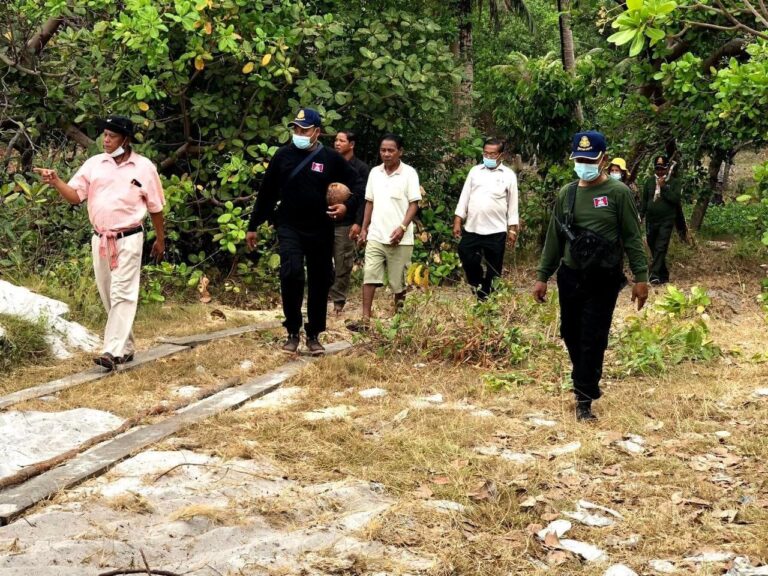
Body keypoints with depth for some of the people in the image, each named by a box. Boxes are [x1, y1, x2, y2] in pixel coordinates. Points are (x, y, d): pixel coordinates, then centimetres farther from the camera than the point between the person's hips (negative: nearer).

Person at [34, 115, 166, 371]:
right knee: (108, 296, 10)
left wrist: (160, 239, 11)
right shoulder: (94, 163, 4)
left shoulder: (144, 167, -3)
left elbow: (155, 207, 5)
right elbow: (75, 195, -1)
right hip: (100, 239, 5)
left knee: (122, 294, -9)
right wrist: (55, 181, -19)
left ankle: (113, 351, -14)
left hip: (128, 239, -4)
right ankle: (126, 347, 22)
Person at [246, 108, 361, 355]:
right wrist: (253, 226, 10)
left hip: (321, 230, 1)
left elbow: (356, 184, 7)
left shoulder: (331, 158, -2)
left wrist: (348, 206, -14)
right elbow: (266, 193, 8)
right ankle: (293, 332, -4)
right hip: (289, 228, -1)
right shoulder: (283, 156, 0)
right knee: (291, 274, -19)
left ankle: (314, 335, 22)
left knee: (320, 283, 6)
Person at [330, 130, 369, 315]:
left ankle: (338, 301, 10)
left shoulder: (361, 168, 0)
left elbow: (363, 198, -6)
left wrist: (358, 223, -14)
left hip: (345, 224, -3)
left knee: (343, 265, 2)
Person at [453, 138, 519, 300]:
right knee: (468, 261, 2)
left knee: (493, 269, 6)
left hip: (496, 231, -2)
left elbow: (513, 204, 3)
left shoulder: (508, 175, 1)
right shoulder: (475, 171, 7)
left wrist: (512, 230, -1)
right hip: (471, 229, 2)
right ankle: (478, 284, 26)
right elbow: (464, 197, 8)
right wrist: (457, 222, 2)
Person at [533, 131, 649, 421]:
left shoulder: (618, 193, -6)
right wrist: (542, 276, 10)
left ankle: (584, 399, 3)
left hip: (604, 280, -4)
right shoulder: (567, 194, 7)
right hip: (570, 277, 4)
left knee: (593, 340, -5)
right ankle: (587, 383, 34)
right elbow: (554, 238, 11)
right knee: (571, 334, 12)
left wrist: (641, 277, -11)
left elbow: (632, 237, -6)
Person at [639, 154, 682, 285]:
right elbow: (644, 201, 13)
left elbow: (676, 199, -12)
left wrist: (663, 187, -15)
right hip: (651, 220, 4)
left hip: (666, 221, -4)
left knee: (661, 248, -14)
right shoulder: (649, 182, 10)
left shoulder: (674, 182, 1)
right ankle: (663, 275, 21)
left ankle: (655, 274, -20)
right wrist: (640, 216, 3)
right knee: (653, 248, 9)